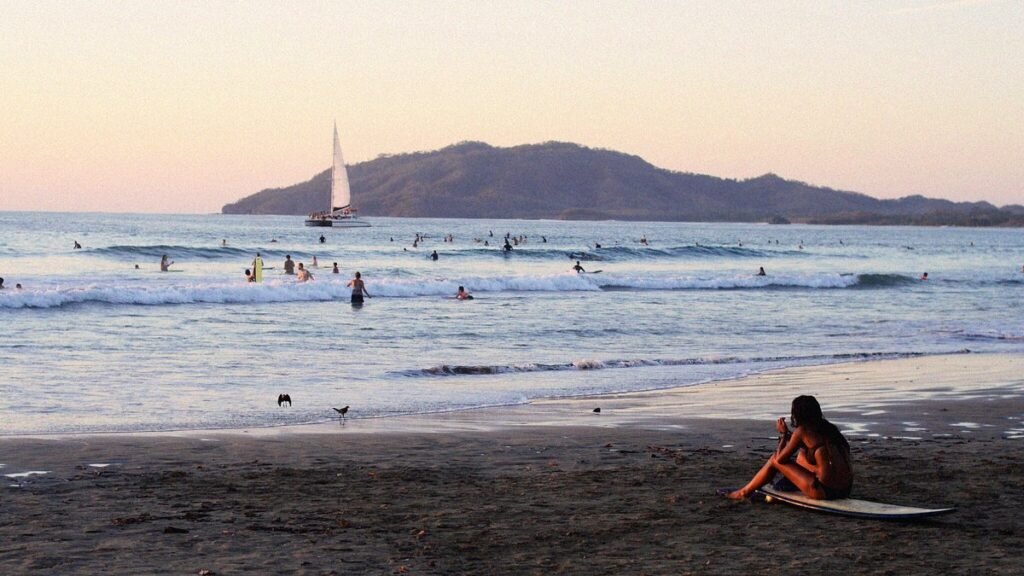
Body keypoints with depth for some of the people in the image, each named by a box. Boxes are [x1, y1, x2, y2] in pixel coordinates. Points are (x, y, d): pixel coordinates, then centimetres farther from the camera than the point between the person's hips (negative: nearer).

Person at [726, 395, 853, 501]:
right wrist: (788, 434, 29)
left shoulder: (802, 431, -7)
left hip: (825, 491, -7)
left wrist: (784, 434, 15)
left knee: (775, 460, 8)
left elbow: (780, 458, 1)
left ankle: (744, 492, 25)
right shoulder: (827, 427, 13)